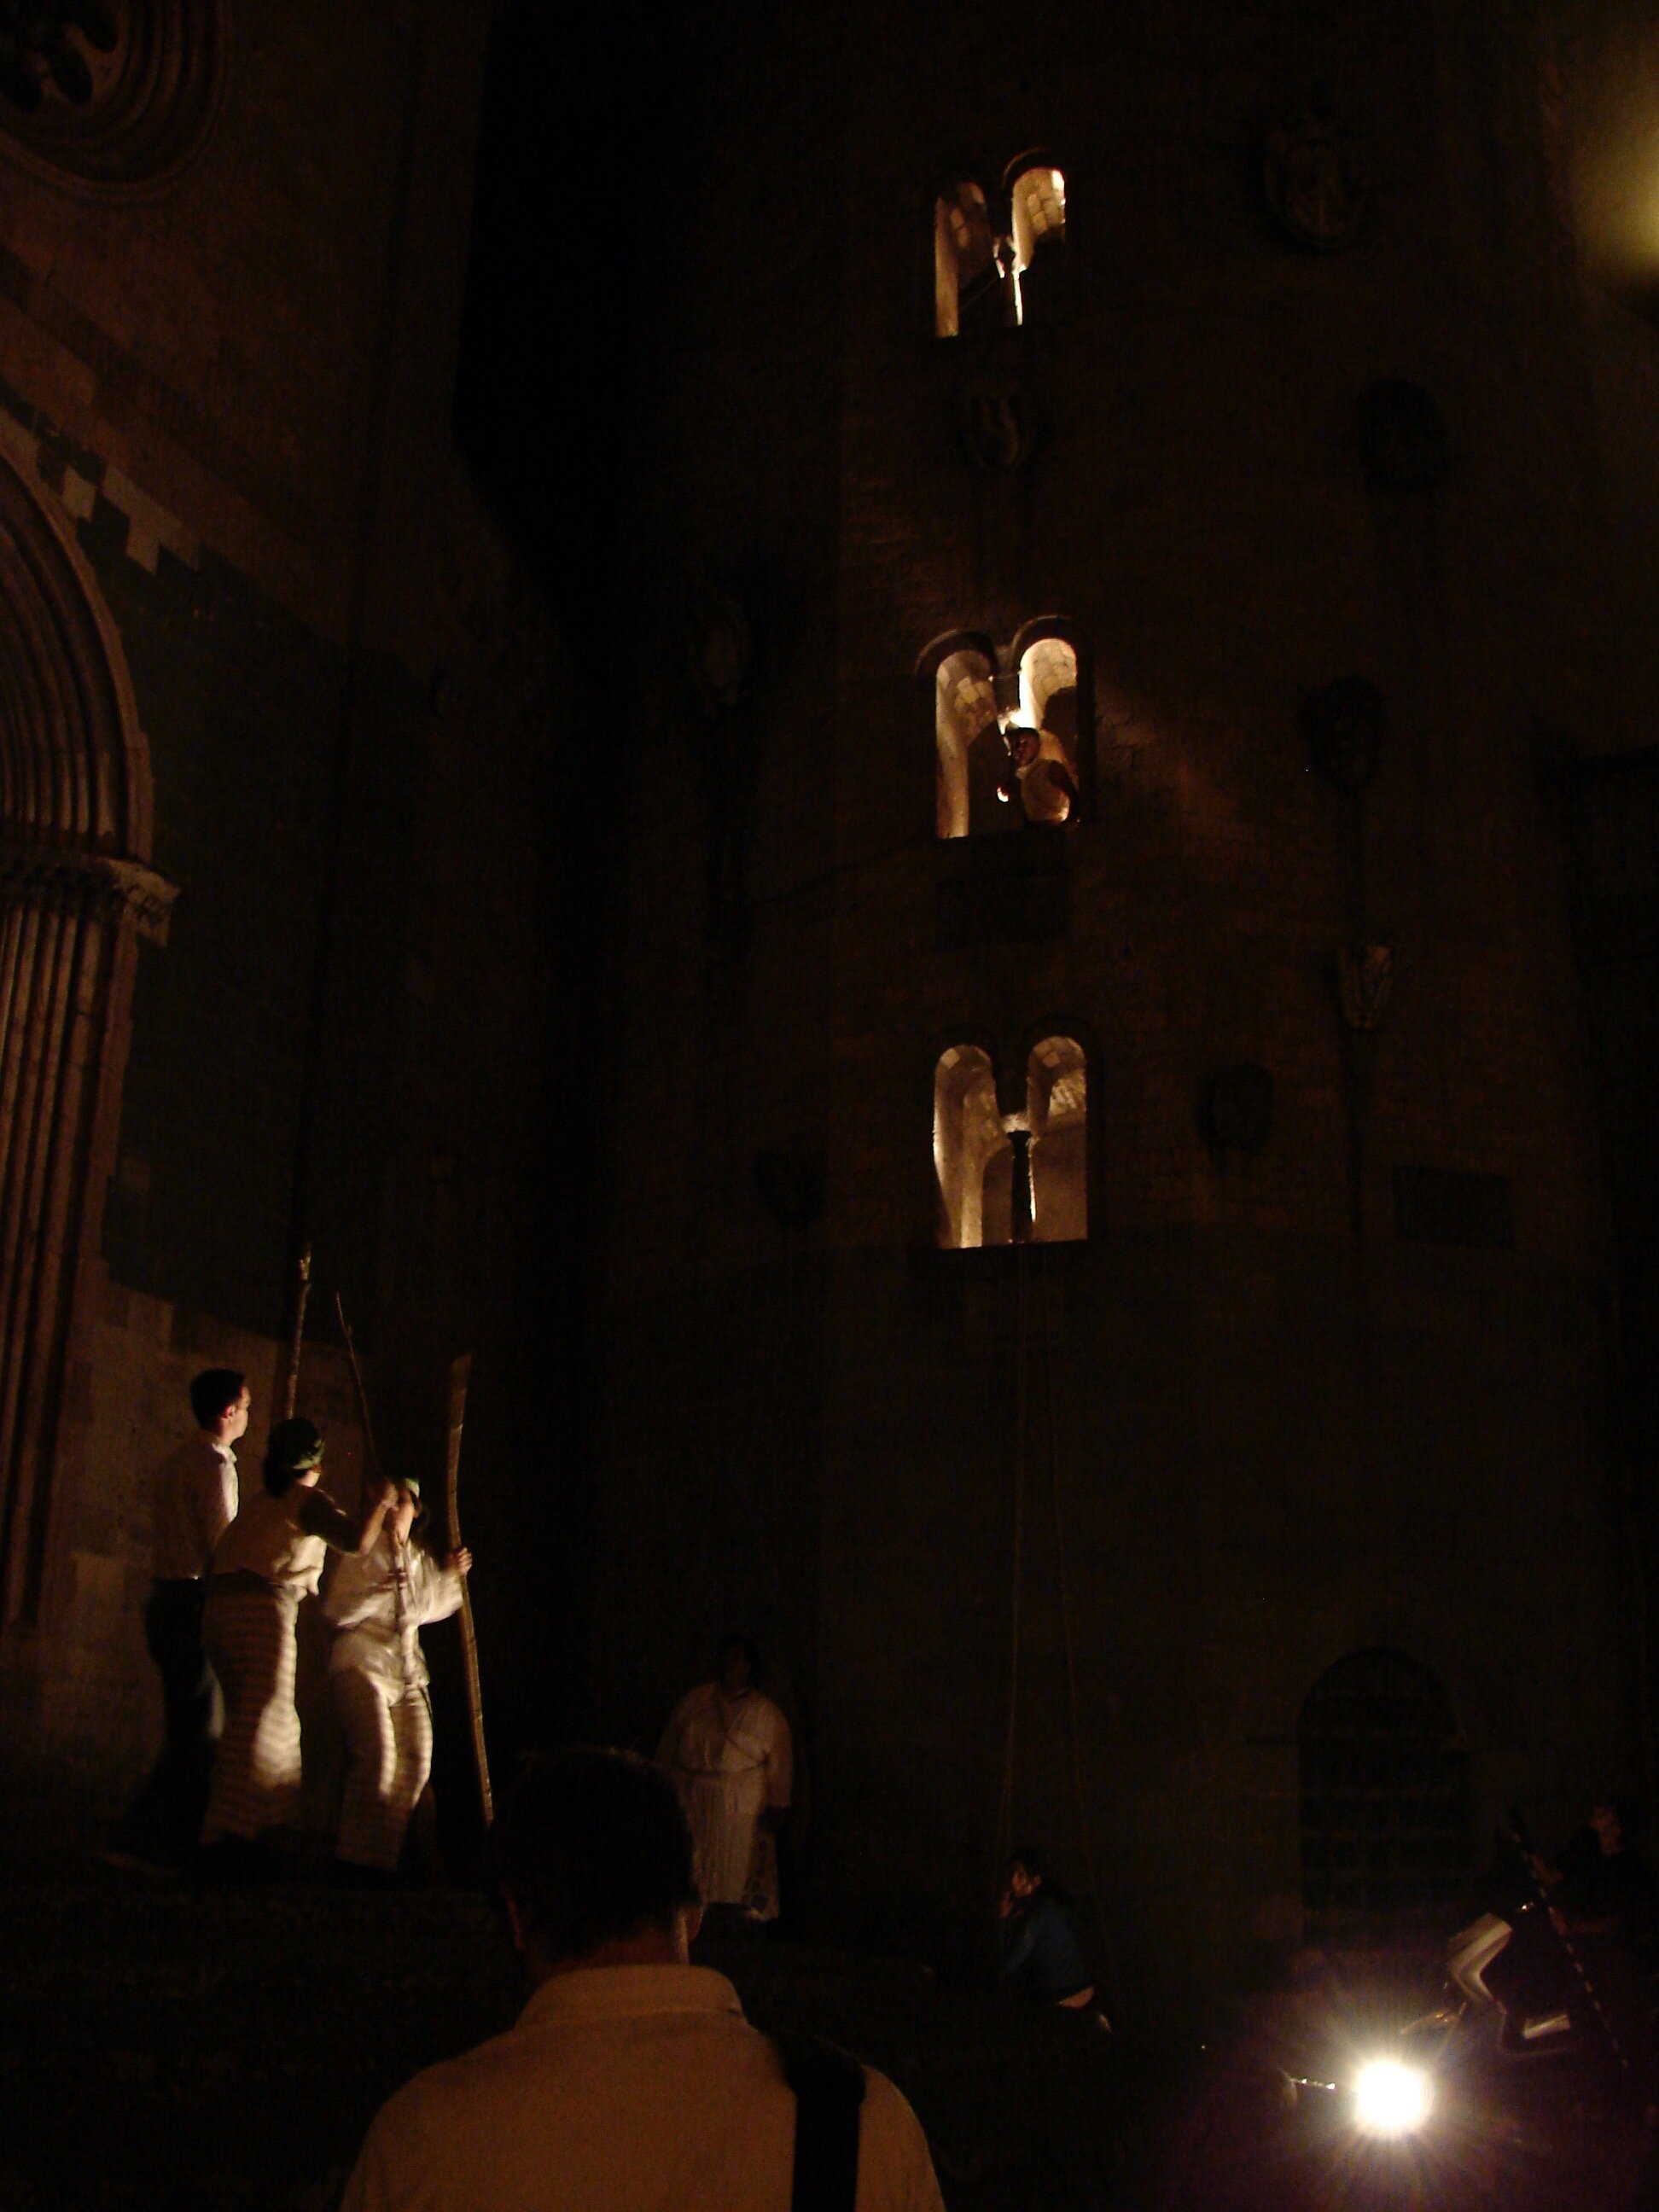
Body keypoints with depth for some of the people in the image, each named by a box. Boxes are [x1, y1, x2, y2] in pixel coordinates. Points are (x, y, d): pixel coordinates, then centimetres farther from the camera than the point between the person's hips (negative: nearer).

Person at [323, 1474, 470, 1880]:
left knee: (417, 1762, -5)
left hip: (408, 1671, 6)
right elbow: (337, 1611, -11)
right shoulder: (363, 1554, -4)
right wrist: (379, 1590, -24)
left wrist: (451, 1576, 14)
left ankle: (388, 1853, 5)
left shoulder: (422, 1558, 13)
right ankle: (360, 1857, -12)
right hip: (362, 1664, -6)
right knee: (378, 1755, -20)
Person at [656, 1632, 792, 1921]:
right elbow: (668, 1749, 14)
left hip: (742, 1813, -3)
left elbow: (780, 1762, 0)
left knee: (739, 1883, -6)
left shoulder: (766, 1713, 4)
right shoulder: (693, 1702, 11)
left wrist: (776, 1806, -8)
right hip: (692, 1807, 3)